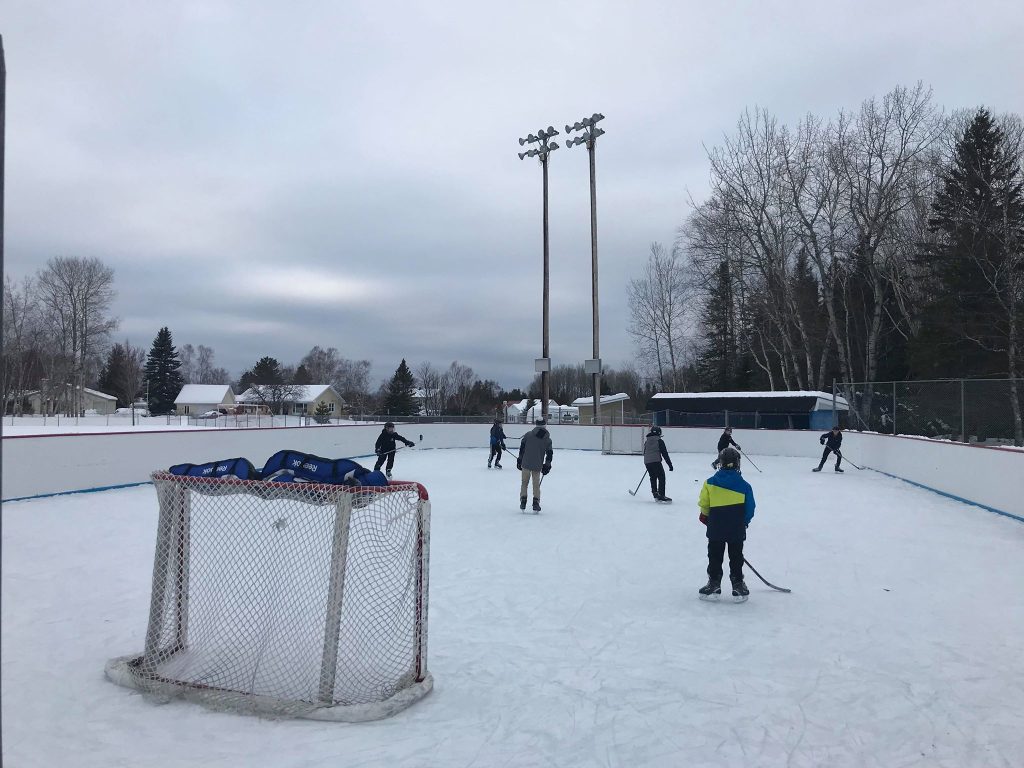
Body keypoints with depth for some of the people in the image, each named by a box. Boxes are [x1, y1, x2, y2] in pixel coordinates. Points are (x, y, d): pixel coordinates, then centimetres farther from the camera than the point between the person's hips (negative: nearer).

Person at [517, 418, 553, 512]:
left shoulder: (528, 434, -2)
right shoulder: (548, 439, 2)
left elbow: (522, 447, -1)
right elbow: (549, 454, 3)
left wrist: (519, 459, 8)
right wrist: (547, 465, 12)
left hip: (526, 463, -1)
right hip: (538, 466, 1)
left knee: (524, 482, 12)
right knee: (536, 484, 11)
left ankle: (523, 501, 8)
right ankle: (536, 503, 4)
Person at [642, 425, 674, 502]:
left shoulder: (646, 441, 18)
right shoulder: (659, 441, 2)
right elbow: (665, 454, -2)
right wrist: (670, 465, 0)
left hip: (647, 462, 6)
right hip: (656, 461, -6)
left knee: (653, 478, 17)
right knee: (661, 477, -3)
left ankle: (655, 495, 14)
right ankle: (661, 495, -12)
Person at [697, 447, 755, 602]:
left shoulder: (710, 483, -8)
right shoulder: (744, 486, -7)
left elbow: (703, 504, -1)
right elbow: (750, 510, -1)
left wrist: (705, 516, 19)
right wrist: (744, 522, 17)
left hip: (715, 530, 0)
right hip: (737, 531, 0)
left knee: (715, 557, 11)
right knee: (736, 558, 12)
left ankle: (714, 585, 15)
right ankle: (738, 586, 17)